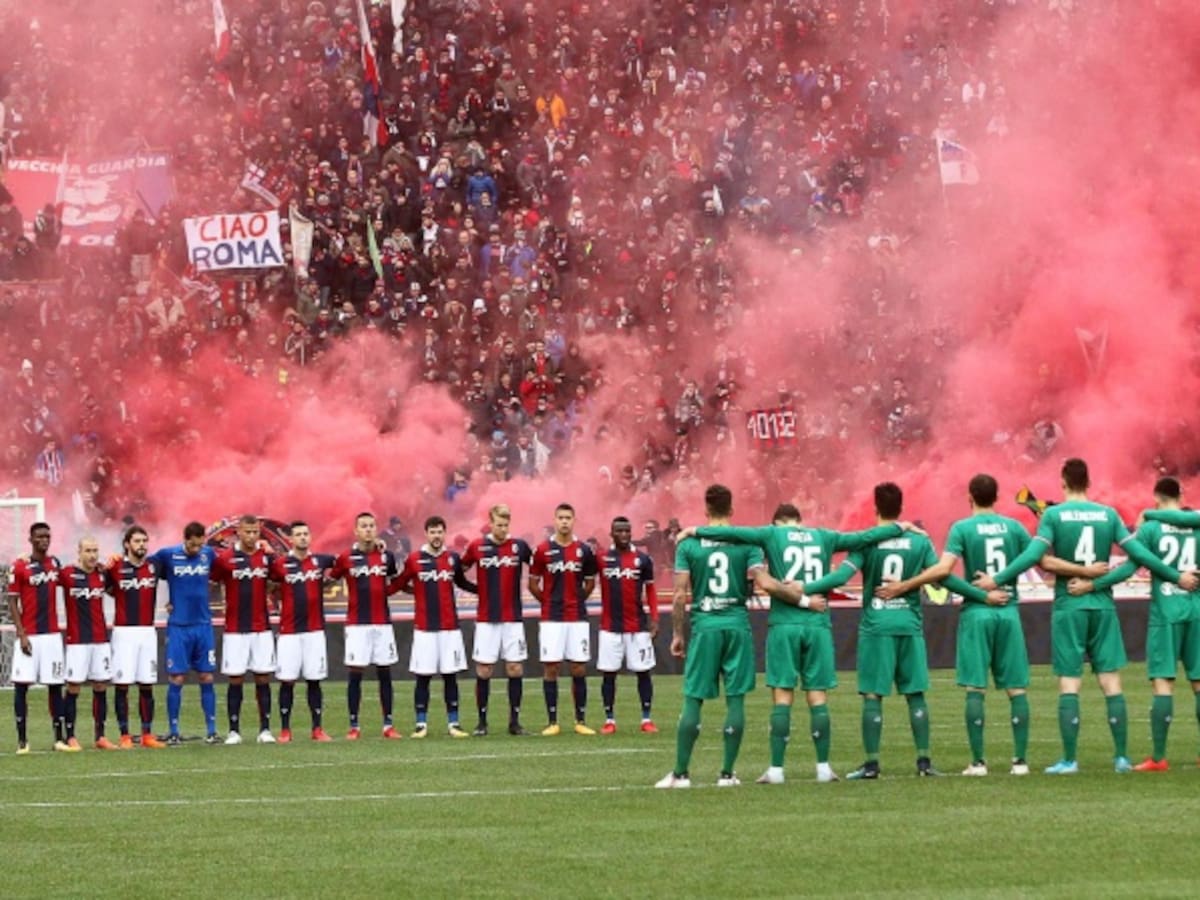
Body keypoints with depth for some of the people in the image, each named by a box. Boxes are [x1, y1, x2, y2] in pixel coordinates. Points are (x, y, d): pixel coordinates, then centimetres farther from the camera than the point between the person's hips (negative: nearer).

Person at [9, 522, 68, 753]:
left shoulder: (55, 563, 10)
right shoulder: (20, 567, -4)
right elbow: (13, 604, -4)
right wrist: (22, 634, -11)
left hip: (52, 635, 4)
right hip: (29, 636, -4)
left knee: (55, 686, 4)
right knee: (21, 686, -5)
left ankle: (60, 738, 8)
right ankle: (22, 740, -2)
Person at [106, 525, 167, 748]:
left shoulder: (154, 566, 6)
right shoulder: (115, 567, -4)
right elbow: (106, 588, 6)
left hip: (148, 631, 3)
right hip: (124, 632, -3)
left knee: (147, 685, 5)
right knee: (122, 685, -3)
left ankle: (147, 735, 9)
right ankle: (124, 736, 0)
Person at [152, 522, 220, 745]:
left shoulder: (209, 554, 2)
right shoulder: (167, 555, -7)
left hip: (203, 625, 3)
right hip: (178, 627, -3)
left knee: (206, 678, 4)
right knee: (176, 679, -3)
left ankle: (211, 731, 8)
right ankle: (173, 732, 3)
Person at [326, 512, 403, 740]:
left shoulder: (387, 557, 6)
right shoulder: (346, 558, -1)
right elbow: (329, 580, 7)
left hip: (383, 623, 2)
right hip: (356, 624, -2)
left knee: (385, 674, 5)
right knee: (355, 674, -2)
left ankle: (388, 725, 8)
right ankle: (354, 727, 2)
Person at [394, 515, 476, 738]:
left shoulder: (453, 558, 6)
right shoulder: (414, 559, -1)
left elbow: (461, 582, 17)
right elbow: (400, 584, 8)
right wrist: (419, 592, 0)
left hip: (450, 627, 2)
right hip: (424, 628, -2)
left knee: (450, 676, 3)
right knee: (423, 677, 0)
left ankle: (453, 723, 7)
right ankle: (421, 724, 5)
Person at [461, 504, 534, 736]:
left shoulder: (519, 547, 0)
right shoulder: (477, 547, -1)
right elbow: (460, 570, 11)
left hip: (513, 619, 1)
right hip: (486, 619, -1)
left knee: (515, 669, 0)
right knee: (483, 670, 0)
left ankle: (515, 721, 6)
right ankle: (482, 721, 7)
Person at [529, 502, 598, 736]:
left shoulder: (584, 551, 4)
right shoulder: (543, 550, -1)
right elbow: (533, 583, 7)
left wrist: (577, 601, 10)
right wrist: (548, 602, 7)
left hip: (578, 618, 1)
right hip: (551, 619, -1)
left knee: (579, 669, 2)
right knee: (550, 668, -2)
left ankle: (581, 721, 8)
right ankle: (552, 722, 2)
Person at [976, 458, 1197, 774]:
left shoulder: (1054, 515, -4)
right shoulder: (1108, 514, 3)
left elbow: (1033, 555, -14)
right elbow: (1139, 554, 2)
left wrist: (997, 580, -9)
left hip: (1068, 606, -2)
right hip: (1102, 605, 2)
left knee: (1069, 682, -1)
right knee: (1111, 681, 4)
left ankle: (1069, 760, -3)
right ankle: (1121, 756, 4)